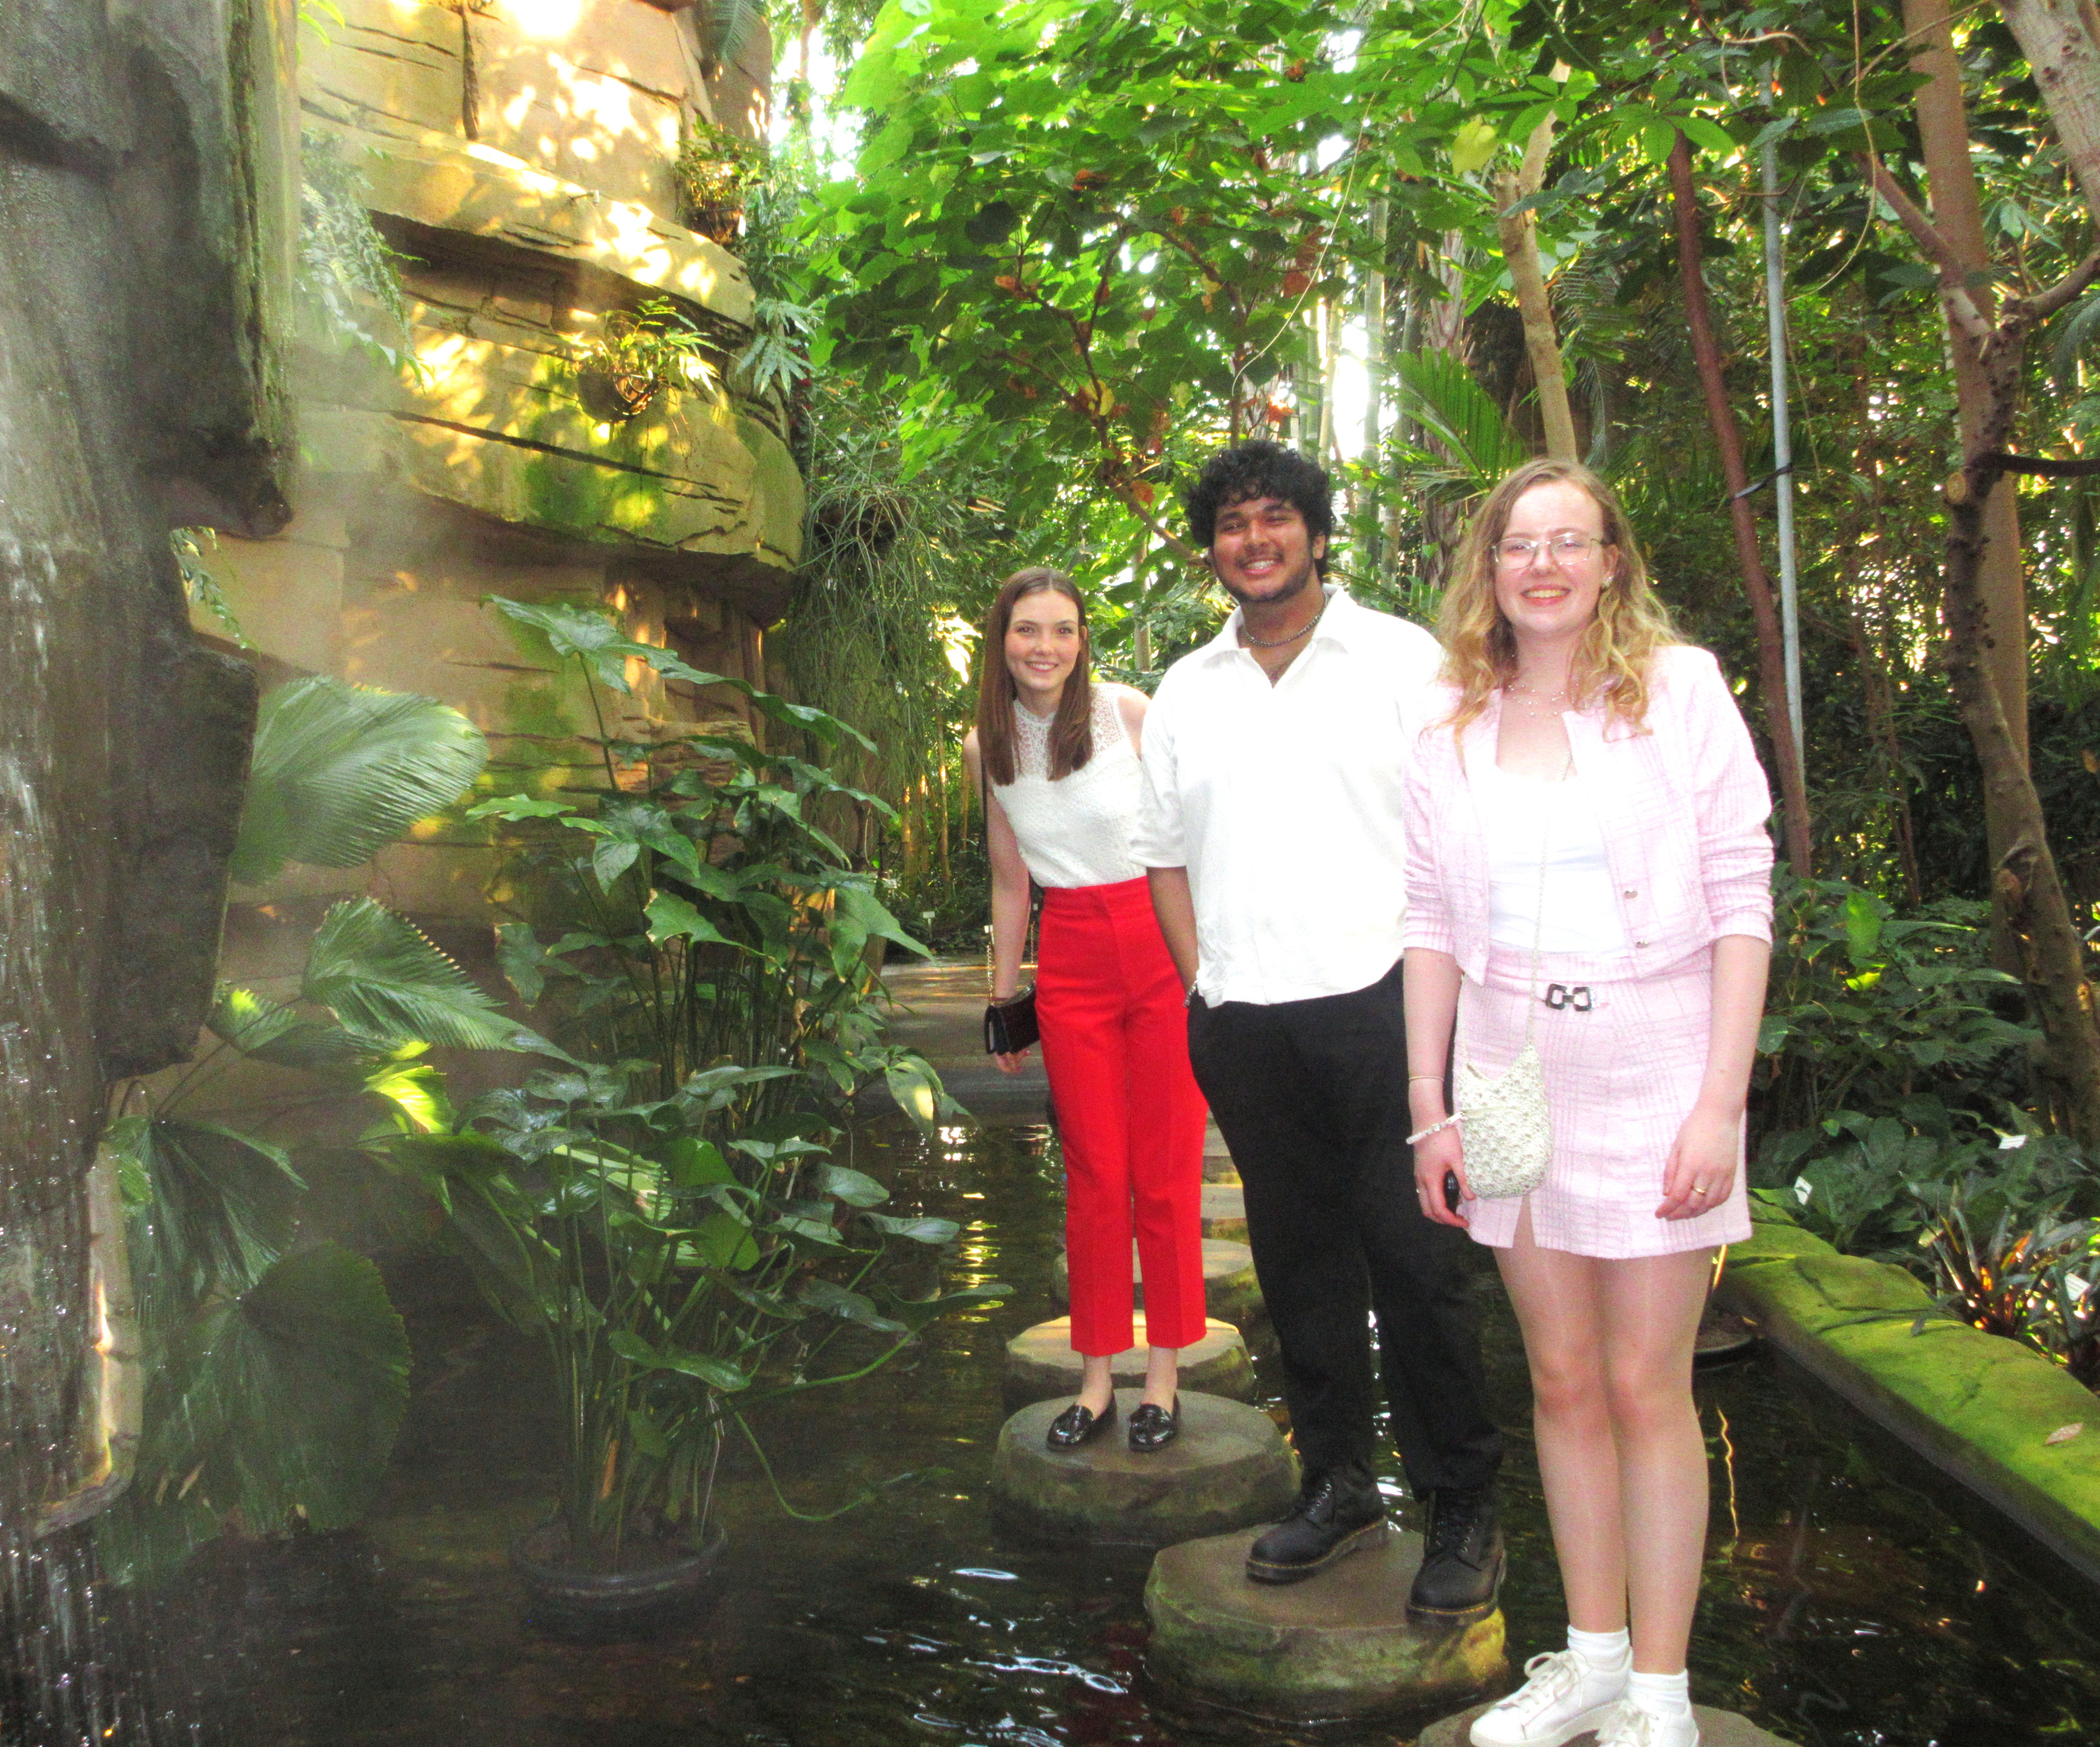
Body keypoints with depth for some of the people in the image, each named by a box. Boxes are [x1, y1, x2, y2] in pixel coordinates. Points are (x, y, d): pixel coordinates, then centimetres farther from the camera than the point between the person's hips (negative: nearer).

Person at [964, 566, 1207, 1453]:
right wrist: (1003, 1000, 16)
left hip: (1160, 942, -3)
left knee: (1166, 1173, 3)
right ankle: (1097, 1377, 19)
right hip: (1068, 961, 3)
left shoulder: (1128, 712, -6)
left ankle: (1164, 1373, 16)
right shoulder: (985, 746, 6)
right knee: (1093, 1177, 7)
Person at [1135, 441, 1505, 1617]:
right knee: (1299, 1257, 12)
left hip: (1376, 1001, -4)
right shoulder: (1186, 691, 15)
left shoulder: (1402, 659, 3)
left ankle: (1466, 1509, 12)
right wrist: (1203, 982, 9)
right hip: (1243, 1022, 4)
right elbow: (1167, 852, 20)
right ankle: (1339, 1484, 26)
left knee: (1415, 1257, -2)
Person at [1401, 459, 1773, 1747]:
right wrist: (1429, 1104, 4)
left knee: (1647, 1389, 2)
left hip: (1652, 1084, -3)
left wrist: (1721, 1104, -12)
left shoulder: (1682, 688, -3)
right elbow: (1433, 918, 8)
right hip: (1511, 1083, 4)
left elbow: (1742, 901, -6)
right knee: (1564, 1381, 12)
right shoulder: (1455, 721, 7)